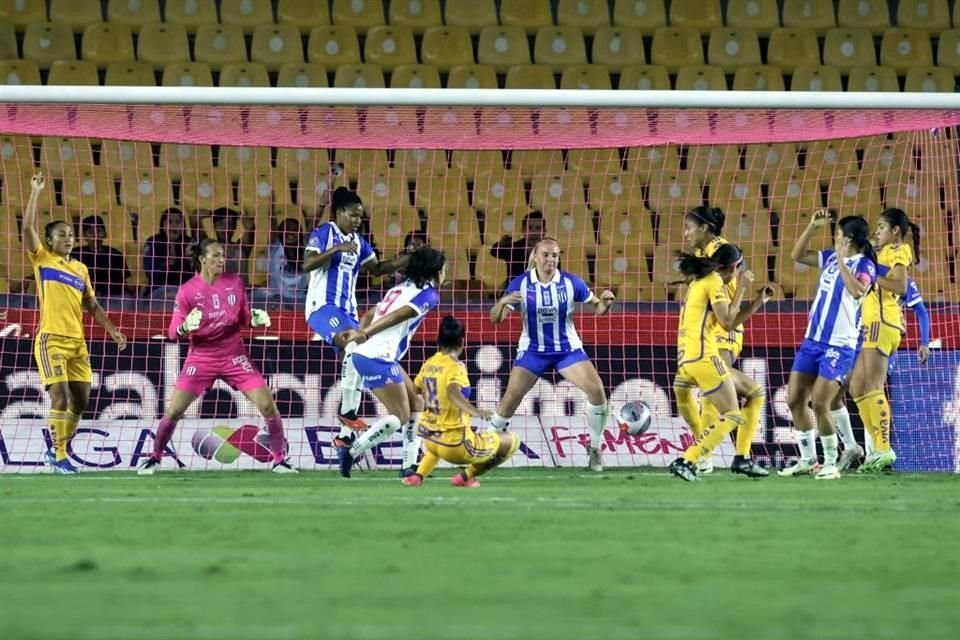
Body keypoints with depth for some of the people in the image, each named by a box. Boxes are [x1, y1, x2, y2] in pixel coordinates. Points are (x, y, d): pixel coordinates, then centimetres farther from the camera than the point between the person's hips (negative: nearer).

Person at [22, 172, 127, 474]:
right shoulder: (42, 259, 2)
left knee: (79, 400, 7)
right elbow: (28, 228, -12)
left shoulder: (80, 268, 16)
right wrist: (35, 192, -12)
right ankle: (58, 456, -9)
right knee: (60, 397, -14)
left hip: (77, 341, 6)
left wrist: (113, 331, 12)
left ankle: (58, 449, 23)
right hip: (51, 340, -6)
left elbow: (92, 305, 20)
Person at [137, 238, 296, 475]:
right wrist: (185, 327, -31)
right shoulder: (187, 290, -9)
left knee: (267, 404, -9)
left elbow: (245, 318, 10)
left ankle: (280, 459, 6)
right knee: (173, 411, -7)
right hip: (201, 357, -2)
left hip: (234, 356, 2)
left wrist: (256, 319, -13)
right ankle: (154, 458, 16)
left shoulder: (235, 283, -1)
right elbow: (173, 332, -9)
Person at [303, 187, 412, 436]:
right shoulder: (323, 233, -6)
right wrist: (336, 249, -27)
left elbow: (377, 268, 23)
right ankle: (347, 411, -23)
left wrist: (406, 260, 10)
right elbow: (307, 264, -17)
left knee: (355, 361, 2)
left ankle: (346, 432, 7)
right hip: (323, 305, -8)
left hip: (347, 310, 8)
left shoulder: (358, 241, 15)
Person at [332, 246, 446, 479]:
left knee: (416, 405, 14)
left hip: (365, 353, 9)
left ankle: (409, 465, 13)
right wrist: (365, 333, -27)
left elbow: (370, 314, 17)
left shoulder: (402, 289, 22)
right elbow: (399, 315, -19)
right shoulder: (428, 294, -5)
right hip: (378, 358, -9)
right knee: (399, 417, -4)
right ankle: (351, 450, -8)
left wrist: (360, 333, 6)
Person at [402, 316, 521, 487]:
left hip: (429, 439, 7)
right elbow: (453, 392, -33)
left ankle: (419, 475, 17)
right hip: (457, 445, -7)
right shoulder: (455, 367, -13)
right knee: (511, 442, 5)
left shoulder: (428, 364, 6)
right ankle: (466, 475, -1)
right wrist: (476, 412, -46)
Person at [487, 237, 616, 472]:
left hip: (568, 349, 0)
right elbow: (495, 318, -11)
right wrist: (502, 303, -34)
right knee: (510, 398, -8)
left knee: (596, 389, -16)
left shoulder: (570, 283, -10)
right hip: (533, 351, 0)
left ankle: (595, 448, 1)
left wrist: (605, 302, -25)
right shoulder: (520, 284, -11)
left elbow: (597, 307, 0)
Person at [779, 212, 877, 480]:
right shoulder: (831, 257, 11)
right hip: (812, 341, 8)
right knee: (795, 400, 6)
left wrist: (843, 262, -26)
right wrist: (812, 226, 10)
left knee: (819, 403, -14)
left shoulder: (864, 265, -10)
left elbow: (857, 291, -29)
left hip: (839, 345, -8)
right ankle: (808, 460, 17)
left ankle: (831, 463, -1)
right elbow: (797, 255, 20)